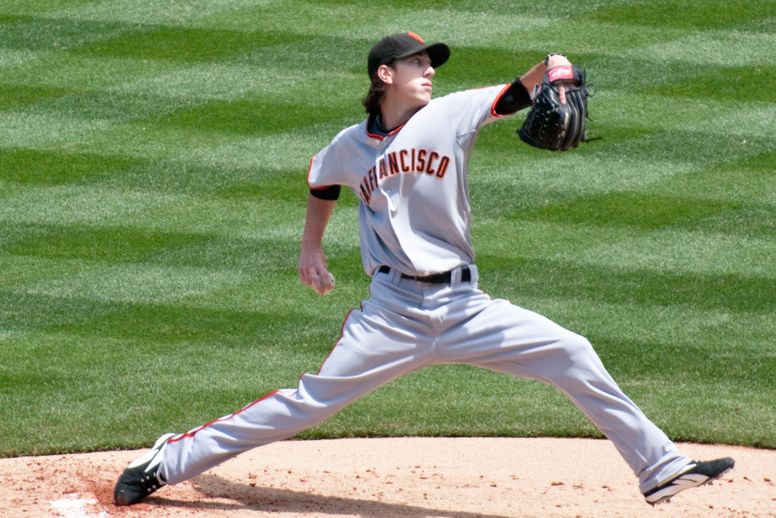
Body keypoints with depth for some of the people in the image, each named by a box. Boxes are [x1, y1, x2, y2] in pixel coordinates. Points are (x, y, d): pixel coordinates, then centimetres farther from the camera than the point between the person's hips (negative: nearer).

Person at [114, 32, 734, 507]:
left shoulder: (449, 115, 1)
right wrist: (311, 248, 27)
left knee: (574, 356, -9)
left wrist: (549, 70, -33)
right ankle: (168, 462, 2)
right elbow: (322, 182, 27)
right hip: (393, 312, -1)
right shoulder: (352, 145, 5)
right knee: (311, 402, -7)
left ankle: (661, 466, -1)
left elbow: (516, 93, -13)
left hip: (465, 310, 1)